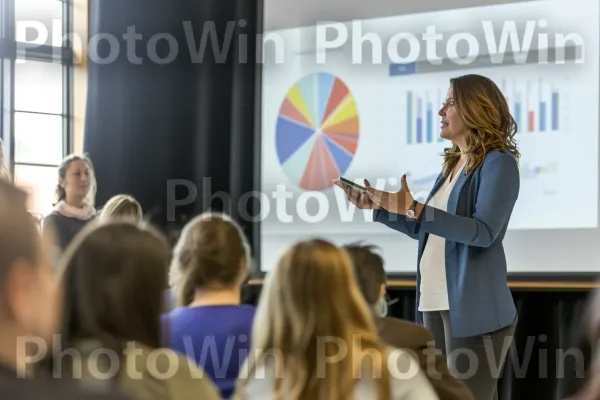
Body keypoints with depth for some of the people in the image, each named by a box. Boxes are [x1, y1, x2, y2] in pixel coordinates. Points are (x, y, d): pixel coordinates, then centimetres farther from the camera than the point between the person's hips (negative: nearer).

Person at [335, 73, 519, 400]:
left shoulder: (498, 163, -8)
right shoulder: (452, 164, 15)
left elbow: (484, 232, -20)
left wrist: (413, 208, -27)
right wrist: (376, 206, 12)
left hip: (472, 309, -8)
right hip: (435, 303, 8)